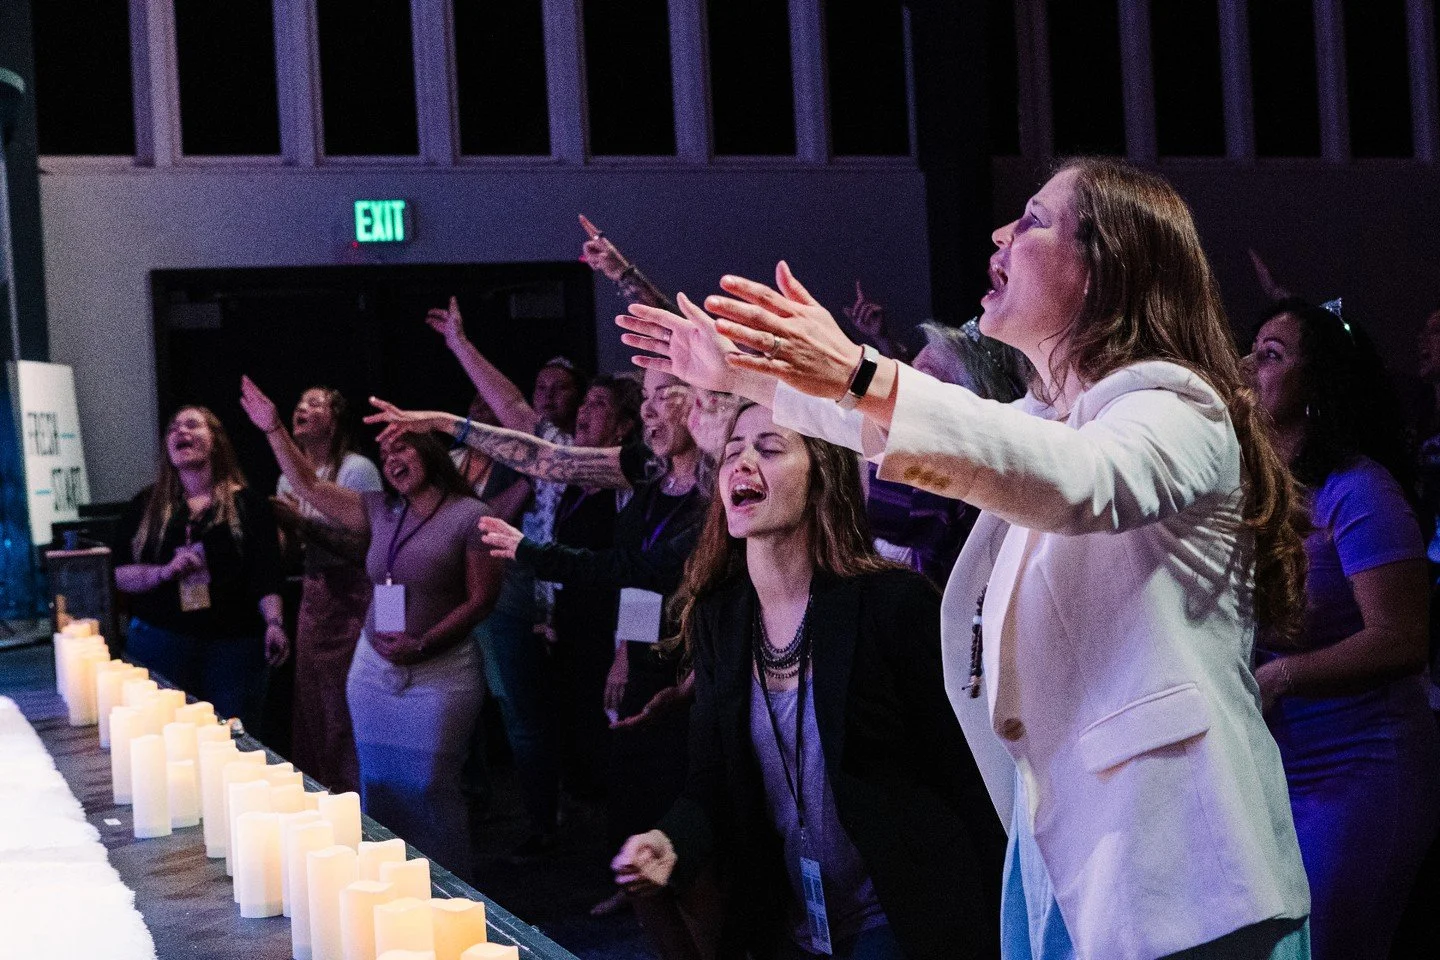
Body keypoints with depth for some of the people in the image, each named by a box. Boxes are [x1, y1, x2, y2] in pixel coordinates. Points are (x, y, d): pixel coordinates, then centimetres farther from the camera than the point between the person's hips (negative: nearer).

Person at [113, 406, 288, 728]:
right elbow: (114, 573, 5)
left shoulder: (247, 504, 5)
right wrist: (165, 572, -11)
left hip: (232, 645, -1)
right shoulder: (147, 505, 12)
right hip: (158, 643, 2)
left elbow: (266, 578, -2)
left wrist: (274, 623, -18)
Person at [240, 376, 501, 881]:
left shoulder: (468, 515, -8)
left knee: (429, 790, -4)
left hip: (439, 674, -6)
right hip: (374, 670, 6)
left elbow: (481, 598, -10)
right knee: (378, 788, 10)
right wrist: (274, 429, 8)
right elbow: (310, 488, 14)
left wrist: (423, 644, -16)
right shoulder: (382, 511, 10)